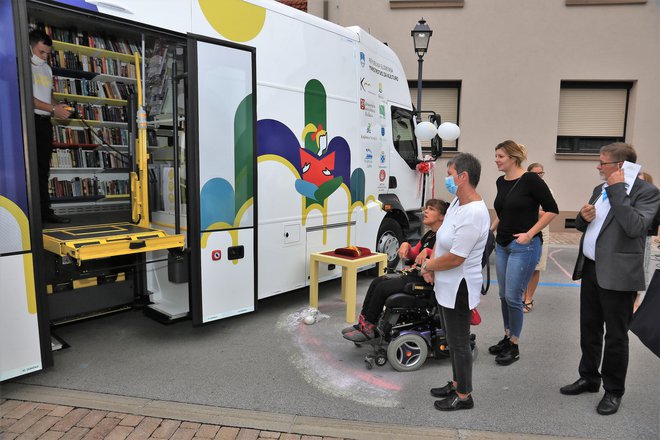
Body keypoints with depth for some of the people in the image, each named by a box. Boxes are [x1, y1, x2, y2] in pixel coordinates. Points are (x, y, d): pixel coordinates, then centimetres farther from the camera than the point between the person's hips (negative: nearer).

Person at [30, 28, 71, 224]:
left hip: (45, 121, 7)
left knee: (44, 169, 7)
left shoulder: (47, 69, 19)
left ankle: (45, 211, 11)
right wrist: (54, 109, -16)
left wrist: (60, 107, 3)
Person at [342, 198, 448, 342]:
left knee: (382, 288, -17)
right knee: (377, 282, -3)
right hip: (414, 274, 10)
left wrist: (427, 251, -33)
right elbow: (412, 255, 18)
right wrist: (406, 245, -1)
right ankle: (363, 323, -2)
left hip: (425, 280, -9)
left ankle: (368, 328, -4)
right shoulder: (428, 235, 18)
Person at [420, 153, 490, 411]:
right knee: (452, 337, 22)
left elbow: (455, 258, -26)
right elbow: (442, 237, 16)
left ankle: (464, 396, 25)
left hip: (458, 288, -10)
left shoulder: (474, 213, -26)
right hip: (447, 286, 10)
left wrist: (427, 266, -10)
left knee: (459, 342, 6)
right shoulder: (457, 203, 4)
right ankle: (456, 384, 41)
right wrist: (432, 265, 1)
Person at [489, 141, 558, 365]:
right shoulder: (501, 182, 8)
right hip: (502, 245, 7)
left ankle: (514, 346, 13)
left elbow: (552, 210, -11)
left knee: (513, 297, -3)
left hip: (524, 247, -7)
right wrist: (491, 228, 11)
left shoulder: (530, 180, -13)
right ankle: (507, 337, 29)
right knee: (504, 295, 13)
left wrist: (530, 234, -16)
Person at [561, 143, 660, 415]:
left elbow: (634, 227, -25)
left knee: (615, 336, 7)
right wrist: (583, 216, -5)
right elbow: (582, 226, 18)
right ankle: (589, 378, 34)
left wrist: (618, 188, -20)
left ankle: (614, 391, 24)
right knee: (589, 330, 17)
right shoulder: (600, 189, 12)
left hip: (617, 274, -7)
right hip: (590, 269, 7)